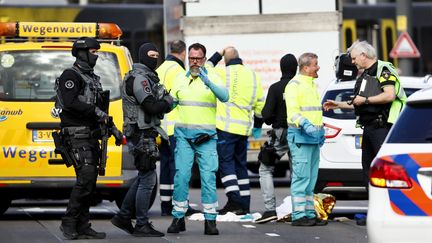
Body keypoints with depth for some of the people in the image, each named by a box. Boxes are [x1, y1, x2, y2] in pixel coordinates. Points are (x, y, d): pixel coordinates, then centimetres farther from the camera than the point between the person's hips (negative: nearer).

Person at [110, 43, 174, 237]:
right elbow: (151, 106, -22)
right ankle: (142, 225, -3)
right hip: (141, 135, -11)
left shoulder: (147, 77, 19)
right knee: (148, 179, -7)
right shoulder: (139, 78, -14)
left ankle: (123, 217, 22)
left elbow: (155, 104, 22)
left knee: (143, 177, 17)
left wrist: (164, 102, 2)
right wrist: (169, 101, -6)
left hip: (145, 134, 11)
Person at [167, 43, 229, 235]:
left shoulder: (212, 78, 2)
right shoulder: (180, 80, 13)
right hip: (183, 134, 2)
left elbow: (224, 97, -16)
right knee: (181, 175, -4)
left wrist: (208, 82, -30)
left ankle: (210, 220, -2)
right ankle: (178, 218, 4)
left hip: (206, 136, -2)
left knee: (208, 177, -6)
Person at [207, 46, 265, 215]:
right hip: (244, 128, 6)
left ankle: (234, 202, -17)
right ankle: (244, 204, 12)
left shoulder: (223, 73, -7)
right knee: (240, 164, 13)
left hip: (226, 127, -6)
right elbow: (260, 105, 16)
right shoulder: (253, 76, 11)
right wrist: (258, 126, 27)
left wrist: (218, 55, 18)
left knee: (226, 163, -4)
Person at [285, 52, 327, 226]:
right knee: (301, 176, -12)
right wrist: (305, 124, -34)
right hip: (300, 136, -10)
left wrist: (321, 130, 26)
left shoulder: (312, 85, 21)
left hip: (314, 136, 10)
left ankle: (309, 214, 15)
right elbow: (293, 112, -19)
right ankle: (298, 215, -12)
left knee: (311, 178, 11)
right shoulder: (295, 85, -9)